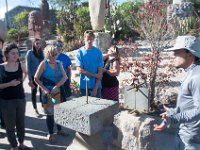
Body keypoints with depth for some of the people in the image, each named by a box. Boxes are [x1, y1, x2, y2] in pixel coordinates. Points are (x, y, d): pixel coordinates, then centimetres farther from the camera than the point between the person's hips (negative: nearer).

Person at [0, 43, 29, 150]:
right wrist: (9, 84, -21)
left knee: (21, 123, 16)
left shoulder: (21, 65, -3)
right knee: (10, 125, 9)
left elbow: (25, 72, 21)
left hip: (20, 99, 3)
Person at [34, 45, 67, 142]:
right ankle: (50, 134, 22)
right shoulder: (44, 64, -8)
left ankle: (59, 130, 33)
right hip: (48, 93, -4)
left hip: (59, 91, 4)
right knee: (50, 113, 6)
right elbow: (36, 78, -9)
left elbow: (65, 77, -4)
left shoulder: (59, 64, 4)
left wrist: (56, 86, -16)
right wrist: (44, 89, -15)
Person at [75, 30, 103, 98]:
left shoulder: (98, 52, 0)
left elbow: (100, 71, -3)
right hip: (84, 85, 0)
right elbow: (80, 70, -6)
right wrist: (95, 75, -10)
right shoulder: (80, 52, -1)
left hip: (96, 85, 0)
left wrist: (96, 88, -11)